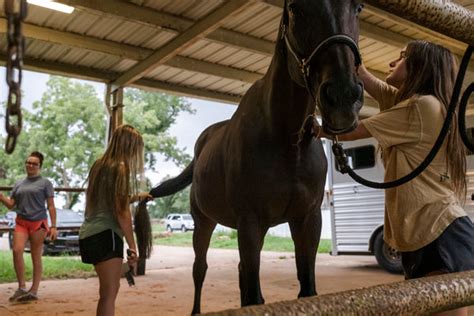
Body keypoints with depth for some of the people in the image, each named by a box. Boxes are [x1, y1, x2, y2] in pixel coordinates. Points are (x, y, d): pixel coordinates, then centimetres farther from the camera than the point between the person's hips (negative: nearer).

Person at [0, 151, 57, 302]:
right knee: (17, 250, -15)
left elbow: (51, 206, 0)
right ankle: (21, 287, -2)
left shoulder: (45, 183, 2)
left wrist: (53, 226, -7)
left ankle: (34, 290, 9)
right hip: (21, 222, 3)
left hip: (38, 223, -3)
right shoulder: (18, 184, 14)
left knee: (36, 257, 2)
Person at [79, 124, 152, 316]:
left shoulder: (99, 165, 14)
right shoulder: (121, 167, -11)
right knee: (109, 293, -5)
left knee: (107, 291, 18)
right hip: (105, 235, -9)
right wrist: (132, 246, -12)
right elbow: (121, 211, -15)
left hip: (89, 234, 9)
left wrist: (135, 197, 32)